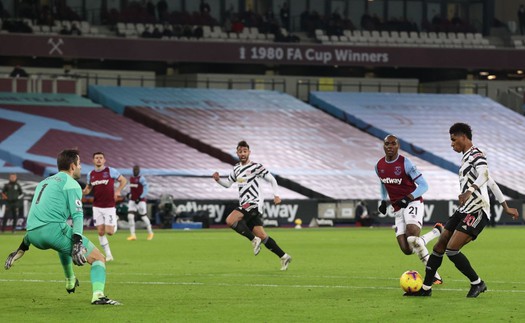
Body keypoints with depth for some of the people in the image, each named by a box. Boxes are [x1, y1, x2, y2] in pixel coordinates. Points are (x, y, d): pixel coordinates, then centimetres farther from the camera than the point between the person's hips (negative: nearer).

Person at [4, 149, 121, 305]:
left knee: (64, 245, 43)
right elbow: (77, 215, -10)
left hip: (33, 235, 8)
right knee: (98, 258, -5)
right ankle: (98, 295, -28)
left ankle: (70, 282, 46)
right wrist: (77, 242, -21)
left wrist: (23, 248, 36)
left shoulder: (44, 182, 30)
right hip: (54, 228, -8)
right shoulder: (71, 184, 4)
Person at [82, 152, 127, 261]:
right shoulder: (91, 174, 6)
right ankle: (108, 255, 9)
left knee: (109, 232, -9)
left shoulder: (110, 171, -5)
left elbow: (123, 180, 3)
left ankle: (115, 223, 27)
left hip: (109, 206, -3)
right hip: (97, 207, 3)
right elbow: (88, 189, 18)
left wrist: (118, 191, -12)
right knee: (101, 232, -2)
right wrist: (83, 192, -5)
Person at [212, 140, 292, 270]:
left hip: (253, 203, -7)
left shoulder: (256, 167, -4)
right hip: (245, 205, 7)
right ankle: (284, 257, 9)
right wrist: (218, 179, 5)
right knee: (261, 236, 4)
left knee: (230, 220, -24)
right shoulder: (236, 168, 17)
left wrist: (276, 195, -11)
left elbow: (271, 179, 0)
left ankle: (254, 240, -13)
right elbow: (228, 183, 24)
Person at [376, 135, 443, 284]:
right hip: (398, 209, 7)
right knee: (407, 250, -4)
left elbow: (423, 185, -13)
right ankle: (437, 231, 18)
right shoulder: (379, 166, 7)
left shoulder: (405, 163, -12)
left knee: (412, 239, -29)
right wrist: (383, 201, 13)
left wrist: (408, 198, -26)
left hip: (413, 203, -6)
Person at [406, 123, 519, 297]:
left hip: (477, 211, -10)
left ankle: (477, 283, 0)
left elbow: (484, 175, -31)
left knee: (452, 250, -16)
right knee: (439, 246, 7)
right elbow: (491, 183, 27)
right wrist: (506, 207, 30)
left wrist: (469, 191, -46)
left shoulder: (476, 155, -9)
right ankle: (426, 288, 13)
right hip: (464, 210, 10)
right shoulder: (466, 157, 22)